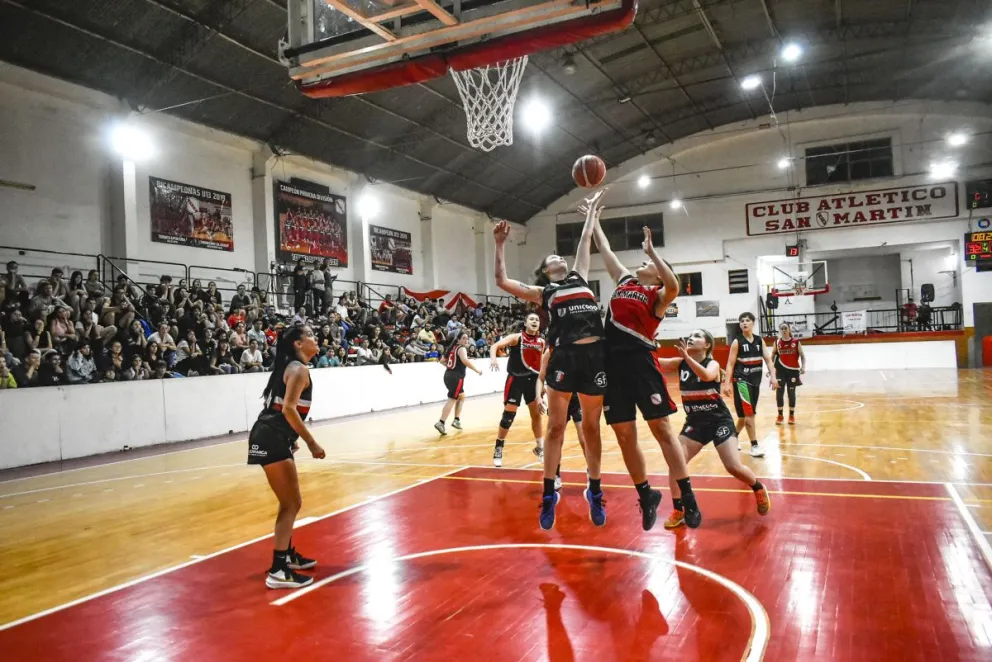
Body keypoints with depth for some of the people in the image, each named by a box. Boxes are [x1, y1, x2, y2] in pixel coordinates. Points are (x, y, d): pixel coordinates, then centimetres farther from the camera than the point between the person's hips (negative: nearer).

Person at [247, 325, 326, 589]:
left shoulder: (290, 367, 17)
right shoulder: (299, 369, -11)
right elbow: (289, 408, -22)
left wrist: (291, 438, 25)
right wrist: (311, 442, -19)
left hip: (272, 437, 10)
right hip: (272, 440, -10)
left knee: (290, 502, 23)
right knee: (292, 504, -6)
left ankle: (287, 554, 37)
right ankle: (278, 570, -6)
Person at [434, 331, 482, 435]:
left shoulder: (453, 348, 18)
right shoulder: (461, 348, -7)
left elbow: (443, 361, 25)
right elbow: (465, 360, -26)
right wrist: (477, 370, -20)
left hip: (448, 375, 9)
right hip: (456, 377, -9)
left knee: (461, 396, 24)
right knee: (452, 399, -11)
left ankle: (456, 420, 22)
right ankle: (440, 423, -19)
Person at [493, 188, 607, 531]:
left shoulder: (580, 276, 22)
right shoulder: (542, 292, 15)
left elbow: (586, 239, 30)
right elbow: (502, 281, 7)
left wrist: (592, 208, 40)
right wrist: (500, 244, 7)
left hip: (594, 356, 2)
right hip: (564, 357, -2)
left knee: (591, 428, 11)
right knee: (555, 427, 1)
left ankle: (595, 492, 23)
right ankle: (549, 494, 12)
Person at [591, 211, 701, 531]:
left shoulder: (658, 295, 3)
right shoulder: (625, 281, 20)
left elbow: (674, 286, -22)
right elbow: (605, 249, 29)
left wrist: (652, 251, -19)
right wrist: (594, 221, 31)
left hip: (640, 361, -5)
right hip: (614, 363, 6)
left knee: (661, 428, -4)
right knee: (624, 435, 7)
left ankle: (687, 497, 3)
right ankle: (646, 495, 20)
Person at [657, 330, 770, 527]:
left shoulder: (712, 364, -14)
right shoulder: (680, 363, -1)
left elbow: (706, 376, -39)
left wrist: (687, 357, -50)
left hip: (719, 421, -4)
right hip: (694, 422, 4)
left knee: (734, 468, -9)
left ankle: (759, 489, 24)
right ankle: (678, 511, 2)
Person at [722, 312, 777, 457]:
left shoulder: (760, 340, 5)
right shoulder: (737, 342, -7)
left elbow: (768, 359, 1)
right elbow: (730, 364, -8)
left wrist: (772, 376, -12)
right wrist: (727, 383, -16)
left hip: (755, 380, 6)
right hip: (741, 380, -5)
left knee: (746, 413, 14)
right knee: (749, 413, -12)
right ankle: (754, 445, -7)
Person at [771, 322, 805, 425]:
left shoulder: (796, 342, -2)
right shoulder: (777, 342, 2)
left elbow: (802, 355, -2)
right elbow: (772, 356, 10)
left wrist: (803, 367, -16)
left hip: (793, 370, -1)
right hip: (780, 370, 1)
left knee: (791, 393, 5)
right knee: (779, 393, 1)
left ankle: (792, 415, 17)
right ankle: (780, 415, 13)